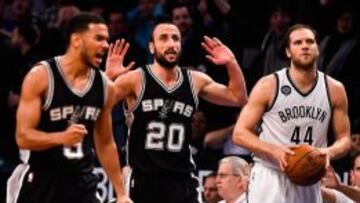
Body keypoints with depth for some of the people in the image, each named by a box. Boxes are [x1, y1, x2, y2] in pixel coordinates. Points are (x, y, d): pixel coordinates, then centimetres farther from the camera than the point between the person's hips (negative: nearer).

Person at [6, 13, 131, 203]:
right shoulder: (41, 76, -13)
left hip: (81, 183, 4)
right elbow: (23, 137, -16)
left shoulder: (105, 86, 3)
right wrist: (61, 137, -34)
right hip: (38, 181, -4)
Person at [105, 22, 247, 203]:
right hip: (144, 180, -3)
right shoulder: (135, 80, -5)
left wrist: (232, 64, 1)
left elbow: (238, 98, 16)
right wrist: (108, 76, -29)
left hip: (182, 181, 3)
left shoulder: (195, 81, 7)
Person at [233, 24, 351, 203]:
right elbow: (240, 134, -7)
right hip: (270, 178, -4)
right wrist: (274, 150, -22)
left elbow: (344, 139, 10)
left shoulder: (334, 90, 3)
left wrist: (329, 152, -14)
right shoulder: (268, 86, -7)